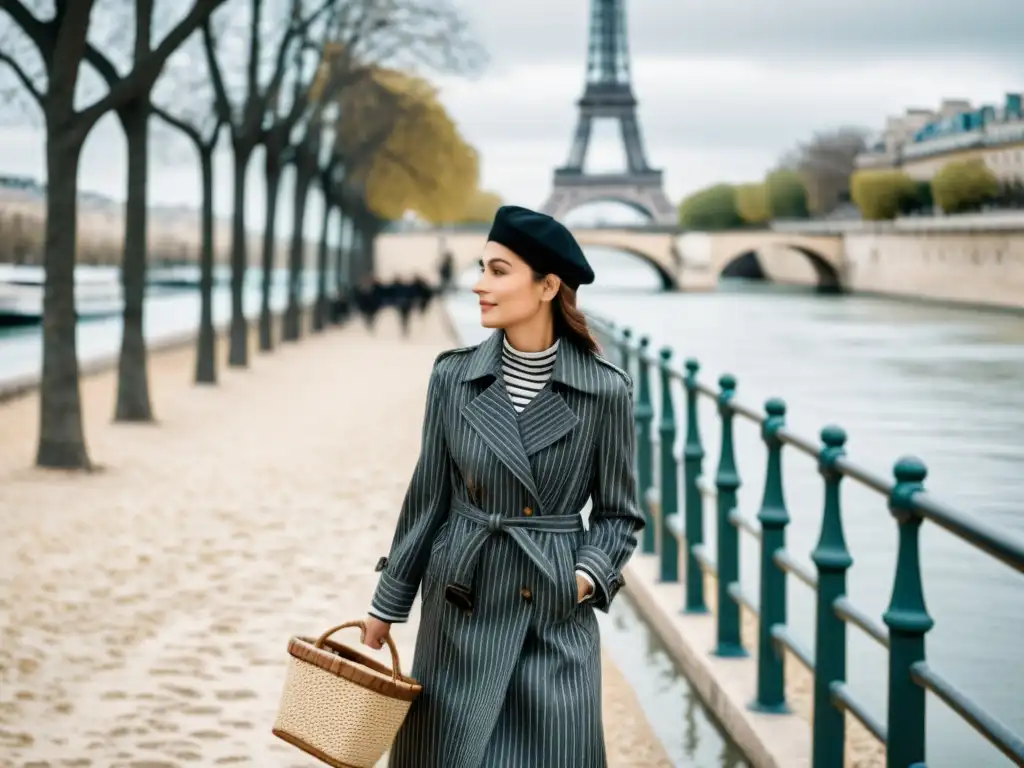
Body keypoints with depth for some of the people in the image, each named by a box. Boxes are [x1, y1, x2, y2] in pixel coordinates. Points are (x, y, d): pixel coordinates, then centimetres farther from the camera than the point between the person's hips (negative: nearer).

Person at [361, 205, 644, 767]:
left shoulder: (604, 390, -7)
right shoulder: (454, 376, -2)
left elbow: (618, 514, 3)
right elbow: (427, 498, 6)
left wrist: (588, 575, -14)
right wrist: (387, 604, 9)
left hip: (558, 619, -1)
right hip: (462, 608, 2)